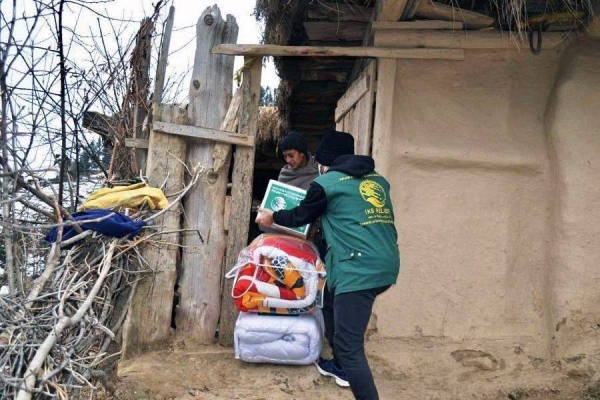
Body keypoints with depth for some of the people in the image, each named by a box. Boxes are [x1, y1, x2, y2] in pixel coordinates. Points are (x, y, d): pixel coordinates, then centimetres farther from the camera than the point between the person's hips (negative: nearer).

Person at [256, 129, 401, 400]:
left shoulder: (325, 183, -1)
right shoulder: (378, 180, 18)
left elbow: (301, 216, 14)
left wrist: (272, 217, 32)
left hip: (360, 269, -8)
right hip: (386, 265, 9)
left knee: (350, 345, -7)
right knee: (342, 312, 31)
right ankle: (341, 367, 47)